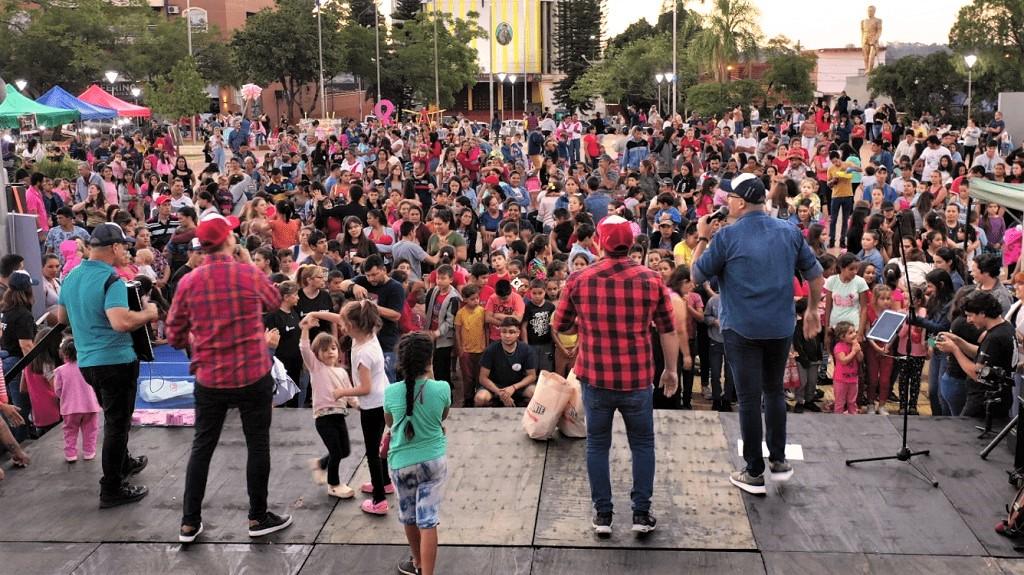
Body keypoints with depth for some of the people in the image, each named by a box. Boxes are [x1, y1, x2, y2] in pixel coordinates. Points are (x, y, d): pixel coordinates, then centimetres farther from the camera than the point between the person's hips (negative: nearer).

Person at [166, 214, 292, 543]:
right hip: (253, 376, -2)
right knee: (257, 446, 11)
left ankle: (190, 523, 21)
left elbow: (175, 338, 0)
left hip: (209, 378, 2)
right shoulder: (250, 275, -10)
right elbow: (275, 302, 11)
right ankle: (258, 518, 22)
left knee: (202, 447, 15)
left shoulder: (189, 283, -6)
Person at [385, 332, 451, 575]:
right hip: (435, 460, -1)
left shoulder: (391, 392, -14)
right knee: (428, 519, 2)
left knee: (408, 515, 22)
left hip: (402, 463, 1)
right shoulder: (442, 388, -16)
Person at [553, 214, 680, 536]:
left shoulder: (578, 280, -7)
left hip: (595, 377, 0)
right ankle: (642, 514, 19)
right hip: (637, 378, 0)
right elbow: (668, 331, -1)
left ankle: (603, 515, 18)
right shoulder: (651, 280, -7)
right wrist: (671, 369, 10)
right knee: (642, 444, 16)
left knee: (597, 444, 14)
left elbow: (560, 326, 3)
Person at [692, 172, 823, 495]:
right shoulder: (790, 232, 2)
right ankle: (779, 460, 26)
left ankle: (754, 473, 11)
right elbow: (815, 275, 9)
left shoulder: (727, 237, -12)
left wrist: (702, 238, 7)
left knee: (749, 398, 4)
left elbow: (697, 276, -3)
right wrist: (812, 310, 22)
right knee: (774, 390, 20)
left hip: (742, 329, -4)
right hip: (781, 327, 4)